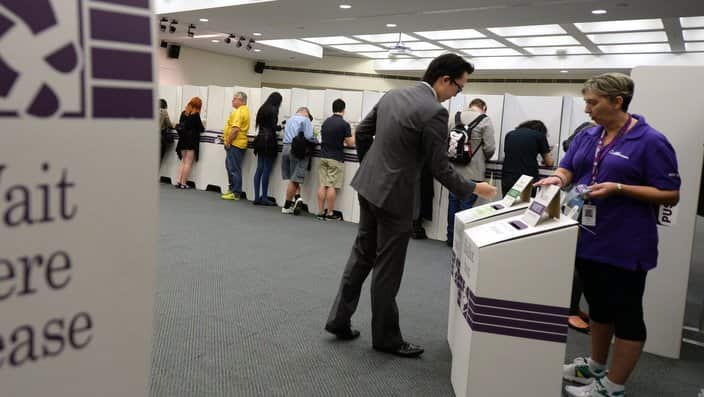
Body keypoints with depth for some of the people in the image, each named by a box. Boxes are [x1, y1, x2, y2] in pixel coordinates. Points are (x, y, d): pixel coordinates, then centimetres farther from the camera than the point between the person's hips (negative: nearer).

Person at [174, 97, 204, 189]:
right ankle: (183, 183, 1)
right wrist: (203, 127, 14)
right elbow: (200, 128, -7)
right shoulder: (196, 115, -12)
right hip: (192, 141, -6)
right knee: (188, 163, 0)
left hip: (183, 140, 6)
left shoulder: (183, 113, 6)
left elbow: (180, 125, 12)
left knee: (183, 161, 14)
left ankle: (178, 181, 8)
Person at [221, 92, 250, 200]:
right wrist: (228, 140, 19)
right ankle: (233, 189, 24)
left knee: (234, 169, -6)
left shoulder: (239, 111, -16)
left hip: (235, 144, -10)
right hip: (237, 143, 10)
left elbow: (235, 129, -25)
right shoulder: (244, 110, 18)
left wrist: (228, 141, -16)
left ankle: (236, 193, -1)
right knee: (230, 166, 17)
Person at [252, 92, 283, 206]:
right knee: (266, 170, -3)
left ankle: (257, 197, 8)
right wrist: (281, 127, 4)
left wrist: (277, 126, 15)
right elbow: (273, 127, -15)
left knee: (259, 169, 7)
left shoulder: (262, 108, 14)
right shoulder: (274, 110, -9)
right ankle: (264, 197, 1)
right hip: (269, 141, -8)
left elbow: (261, 125, 15)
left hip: (260, 140, 8)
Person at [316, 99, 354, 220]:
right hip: (336, 159, -5)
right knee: (332, 186, -2)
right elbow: (350, 143, -9)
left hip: (323, 156, 5)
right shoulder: (344, 124, -10)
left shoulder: (325, 122, 8)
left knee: (323, 185, 5)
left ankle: (320, 212, 8)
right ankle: (329, 213, 3)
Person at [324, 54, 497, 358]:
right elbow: (440, 168, -15)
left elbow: (361, 132, 14)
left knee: (361, 255, 18)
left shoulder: (391, 95, 7)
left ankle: (339, 319, 26)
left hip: (368, 185, 8)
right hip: (393, 195, -8)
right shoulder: (434, 112, -18)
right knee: (387, 269, 4)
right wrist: (473, 189, -1)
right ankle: (386, 338, 20)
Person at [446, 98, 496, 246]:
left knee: (453, 203, 14)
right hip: (473, 172, -4)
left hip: (454, 170, 4)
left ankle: (451, 238, 24)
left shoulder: (454, 118, 4)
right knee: (466, 206, 2)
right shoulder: (485, 121, -8)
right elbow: (490, 148, -11)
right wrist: (484, 159, 9)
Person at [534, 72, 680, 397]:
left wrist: (619, 189, -23)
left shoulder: (650, 141, -12)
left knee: (625, 312, 5)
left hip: (625, 245, -7)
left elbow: (670, 195, -12)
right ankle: (596, 365, 37)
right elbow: (567, 168, 8)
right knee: (598, 305, 20)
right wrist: (558, 178, -17)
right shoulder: (586, 137, 7)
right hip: (588, 239, 7)